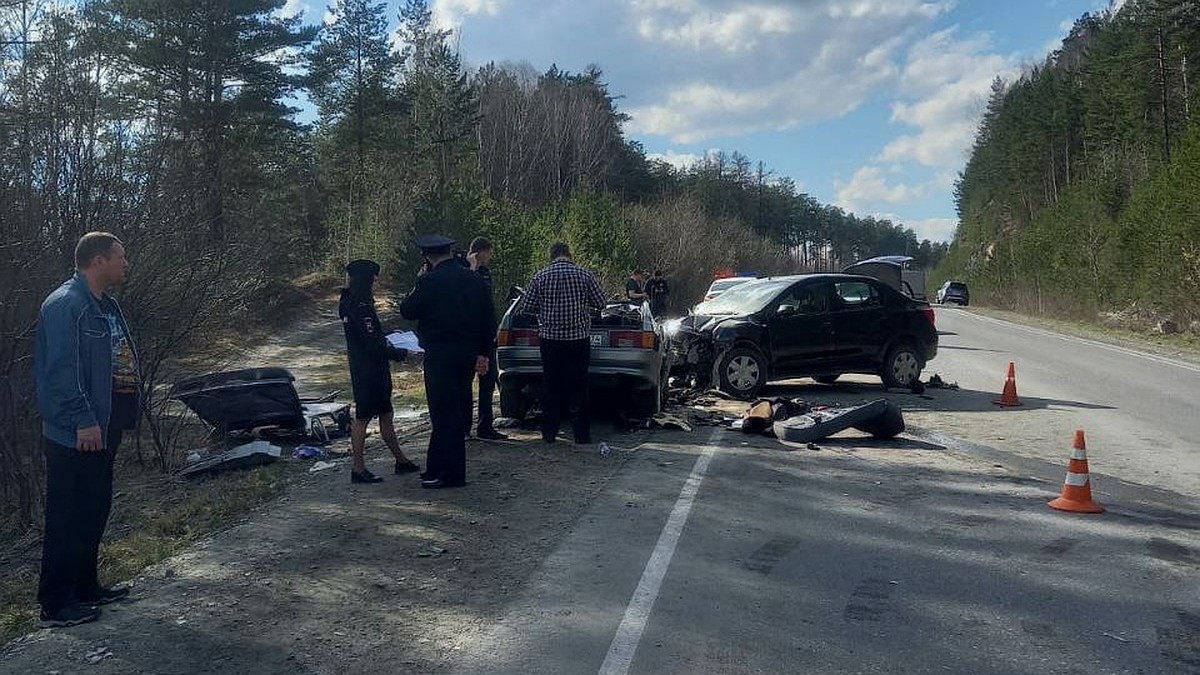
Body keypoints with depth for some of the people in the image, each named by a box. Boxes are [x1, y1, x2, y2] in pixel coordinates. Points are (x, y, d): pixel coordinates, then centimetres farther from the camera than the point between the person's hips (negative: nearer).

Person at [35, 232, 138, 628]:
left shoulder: (106, 305, 15)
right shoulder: (65, 305, -16)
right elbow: (62, 369, -22)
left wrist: (128, 409, 15)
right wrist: (83, 421, -24)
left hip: (104, 427, 10)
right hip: (75, 433, -10)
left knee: (95, 511, 18)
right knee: (67, 518, -1)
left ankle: (85, 587, 30)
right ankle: (56, 604, 9)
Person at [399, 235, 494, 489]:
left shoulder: (430, 281, -13)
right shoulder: (475, 279, 7)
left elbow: (407, 311, -4)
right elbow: (489, 319, 9)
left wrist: (418, 285, 7)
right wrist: (483, 354, 13)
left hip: (440, 354, -7)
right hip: (468, 352, 7)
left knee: (444, 413, -1)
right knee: (457, 411, 14)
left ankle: (452, 474, 2)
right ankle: (437, 468, 26)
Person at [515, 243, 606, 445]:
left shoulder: (540, 277, -2)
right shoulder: (585, 275, -4)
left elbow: (525, 308, -1)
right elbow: (601, 303, 1)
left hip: (549, 338, 0)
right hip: (579, 337, 0)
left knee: (551, 386, 11)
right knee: (580, 386, 8)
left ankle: (549, 433, 14)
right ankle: (582, 434, 11)